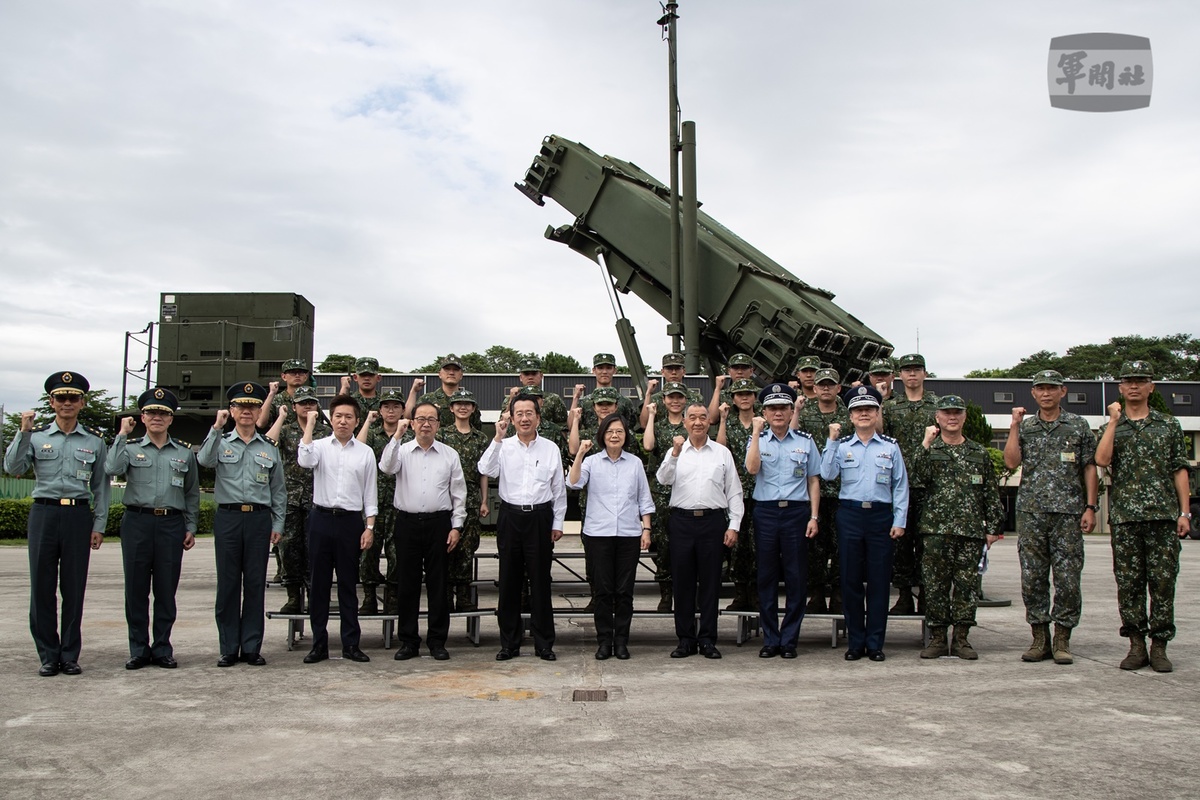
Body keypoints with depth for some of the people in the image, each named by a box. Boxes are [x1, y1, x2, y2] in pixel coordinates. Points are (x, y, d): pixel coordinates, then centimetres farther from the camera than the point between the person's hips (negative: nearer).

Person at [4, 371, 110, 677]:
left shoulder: (94, 441, 8)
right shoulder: (36, 436, 7)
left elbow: (101, 487, 10)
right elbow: (12, 468, -7)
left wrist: (99, 525, 4)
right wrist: (23, 432, -14)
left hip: (79, 516, 0)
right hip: (44, 514, 0)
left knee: (74, 588, 4)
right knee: (42, 587, 3)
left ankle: (70, 655, 14)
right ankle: (48, 656, 13)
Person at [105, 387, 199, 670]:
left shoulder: (185, 452, 11)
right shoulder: (130, 447, 8)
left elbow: (192, 493, 14)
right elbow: (112, 469, -14)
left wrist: (191, 527, 8)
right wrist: (122, 434, -7)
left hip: (172, 524, 1)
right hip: (137, 522, 0)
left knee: (166, 590, 4)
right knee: (136, 588, 3)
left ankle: (163, 649, 14)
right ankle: (138, 650, 14)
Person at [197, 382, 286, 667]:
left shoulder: (269, 448, 12)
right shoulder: (220, 442, 8)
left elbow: (278, 490, 13)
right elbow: (204, 460, -15)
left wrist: (278, 524, 7)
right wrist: (217, 427, -17)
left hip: (259, 518, 1)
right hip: (228, 518, -1)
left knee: (256, 584, 4)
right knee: (227, 584, 3)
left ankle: (252, 647, 12)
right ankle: (229, 649, 11)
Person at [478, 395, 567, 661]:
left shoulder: (551, 449, 4)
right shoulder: (503, 447, 4)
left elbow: (559, 489, 7)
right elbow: (486, 470, -15)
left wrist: (558, 523, 6)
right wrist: (498, 437, -18)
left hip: (540, 517, -1)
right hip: (510, 517, 1)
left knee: (540, 581, 4)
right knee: (509, 582, 7)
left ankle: (544, 644, 14)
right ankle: (509, 643, 17)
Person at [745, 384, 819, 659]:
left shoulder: (805, 441, 7)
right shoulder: (758, 440, 6)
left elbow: (813, 481, 8)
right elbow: (752, 468, -14)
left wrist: (814, 517, 1)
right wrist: (757, 432, -12)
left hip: (796, 512, 0)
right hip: (765, 512, 0)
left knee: (796, 578, 3)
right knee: (766, 577, 5)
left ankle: (789, 640, 13)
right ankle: (770, 640, 14)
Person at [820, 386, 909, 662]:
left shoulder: (890, 446, 7)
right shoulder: (842, 445, 7)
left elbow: (900, 485, 7)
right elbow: (827, 474, -8)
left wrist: (899, 521, 0)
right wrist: (832, 440, -9)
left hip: (881, 516, 0)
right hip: (850, 515, 0)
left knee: (879, 581, 3)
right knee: (851, 580, 4)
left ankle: (875, 643, 12)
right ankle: (855, 642, 13)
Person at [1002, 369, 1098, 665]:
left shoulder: (1079, 426, 7)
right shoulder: (1025, 427, 11)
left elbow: (1090, 469, 5)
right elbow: (1012, 462, -2)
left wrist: (1090, 507, -3)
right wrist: (1015, 425, -3)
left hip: (1068, 512, -1)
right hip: (1030, 512, 2)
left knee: (1068, 579, -2)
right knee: (1032, 578, 3)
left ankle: (1062, 639, 8)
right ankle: (1039, 638, 12)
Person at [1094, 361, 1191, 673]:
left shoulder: (1169, 425, 11)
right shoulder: (1111, 427, 10)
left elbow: (1180, 471, 8)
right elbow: (1102, 460, -9)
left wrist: (1184, 512, 0)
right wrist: (1114, 421, -8)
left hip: (1164, 515, 0)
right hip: (1125, 517, 0)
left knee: (1163, 582, 0)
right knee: (1129, 583, 2)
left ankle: (1159, 646, 8)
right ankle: (1136, 644, 11)